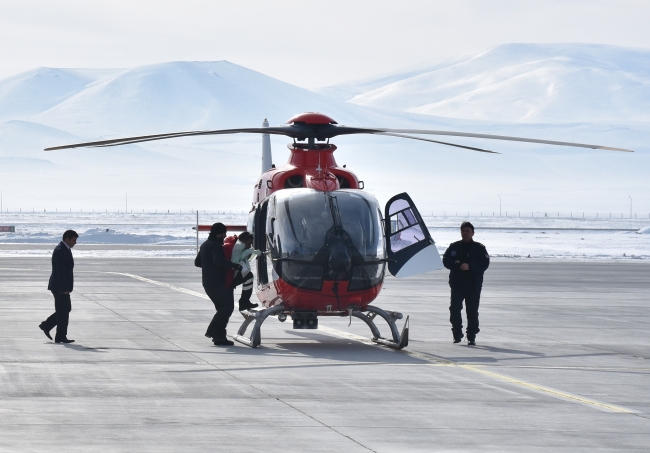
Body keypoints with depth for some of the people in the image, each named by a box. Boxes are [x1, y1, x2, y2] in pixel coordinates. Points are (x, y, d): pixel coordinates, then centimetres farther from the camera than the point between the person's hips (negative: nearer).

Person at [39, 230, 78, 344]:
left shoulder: (64, 249, 15)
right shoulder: (60, 251, -18)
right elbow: (60, 271, -22)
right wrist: (64, 289, -23)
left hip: (62, 286, 10)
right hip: (60, 287, -10)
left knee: (66, 309, 15)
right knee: (63, 311, -4)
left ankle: (46, 326, 20)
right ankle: (60, 337, 2)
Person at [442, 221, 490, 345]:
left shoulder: (479, 248, 6)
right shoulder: (454, 247, 13)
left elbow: (485, 264, -4)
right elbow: (446, 261, 7)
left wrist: (470, 266, -18)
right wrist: (457, 265, -13)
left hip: (473, 285, -2)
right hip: (457, 284, 2)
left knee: (472, 311, -1)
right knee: (454, 309, -6)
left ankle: (472, 337, 5)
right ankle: (457, 335, 8)